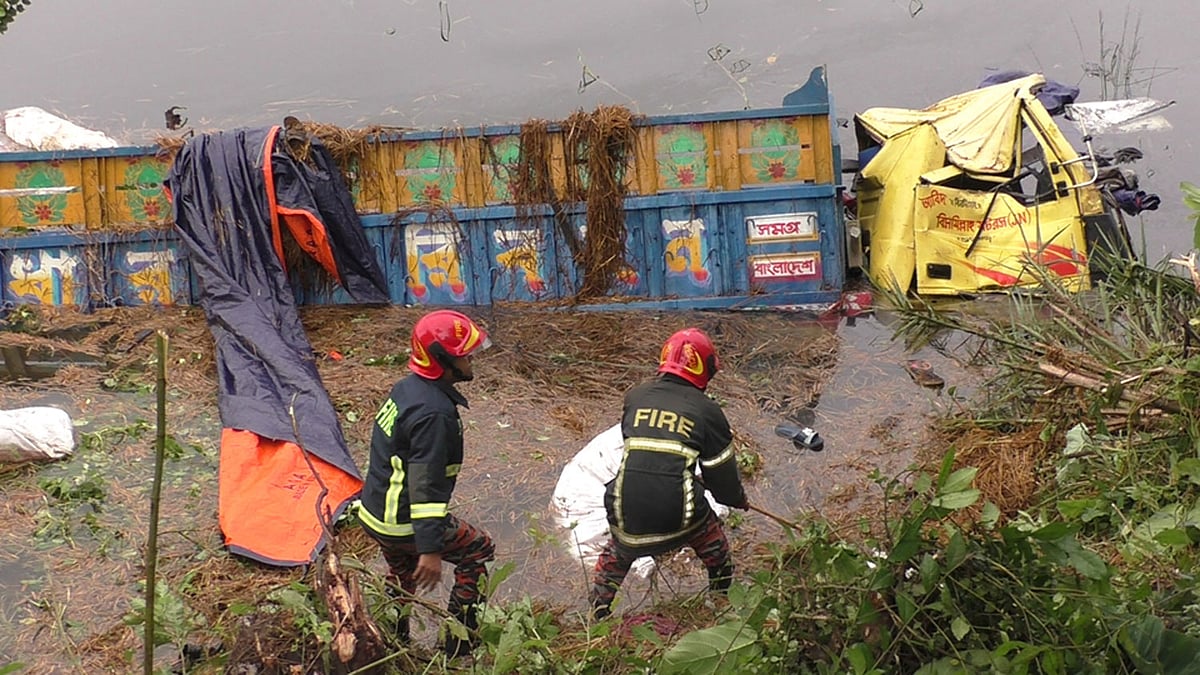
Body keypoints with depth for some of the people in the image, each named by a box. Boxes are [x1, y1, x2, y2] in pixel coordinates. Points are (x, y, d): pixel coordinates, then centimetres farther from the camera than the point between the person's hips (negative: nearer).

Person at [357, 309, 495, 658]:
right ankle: (459, 642, 17)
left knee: (401, 575, 31)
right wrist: (430, 549, -29)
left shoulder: (408, 387, 3)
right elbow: (426, 484, -30)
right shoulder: (433, 413, -27)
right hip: (404, 524, -9)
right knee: (478, 551, 10)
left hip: (375, 512, 9)